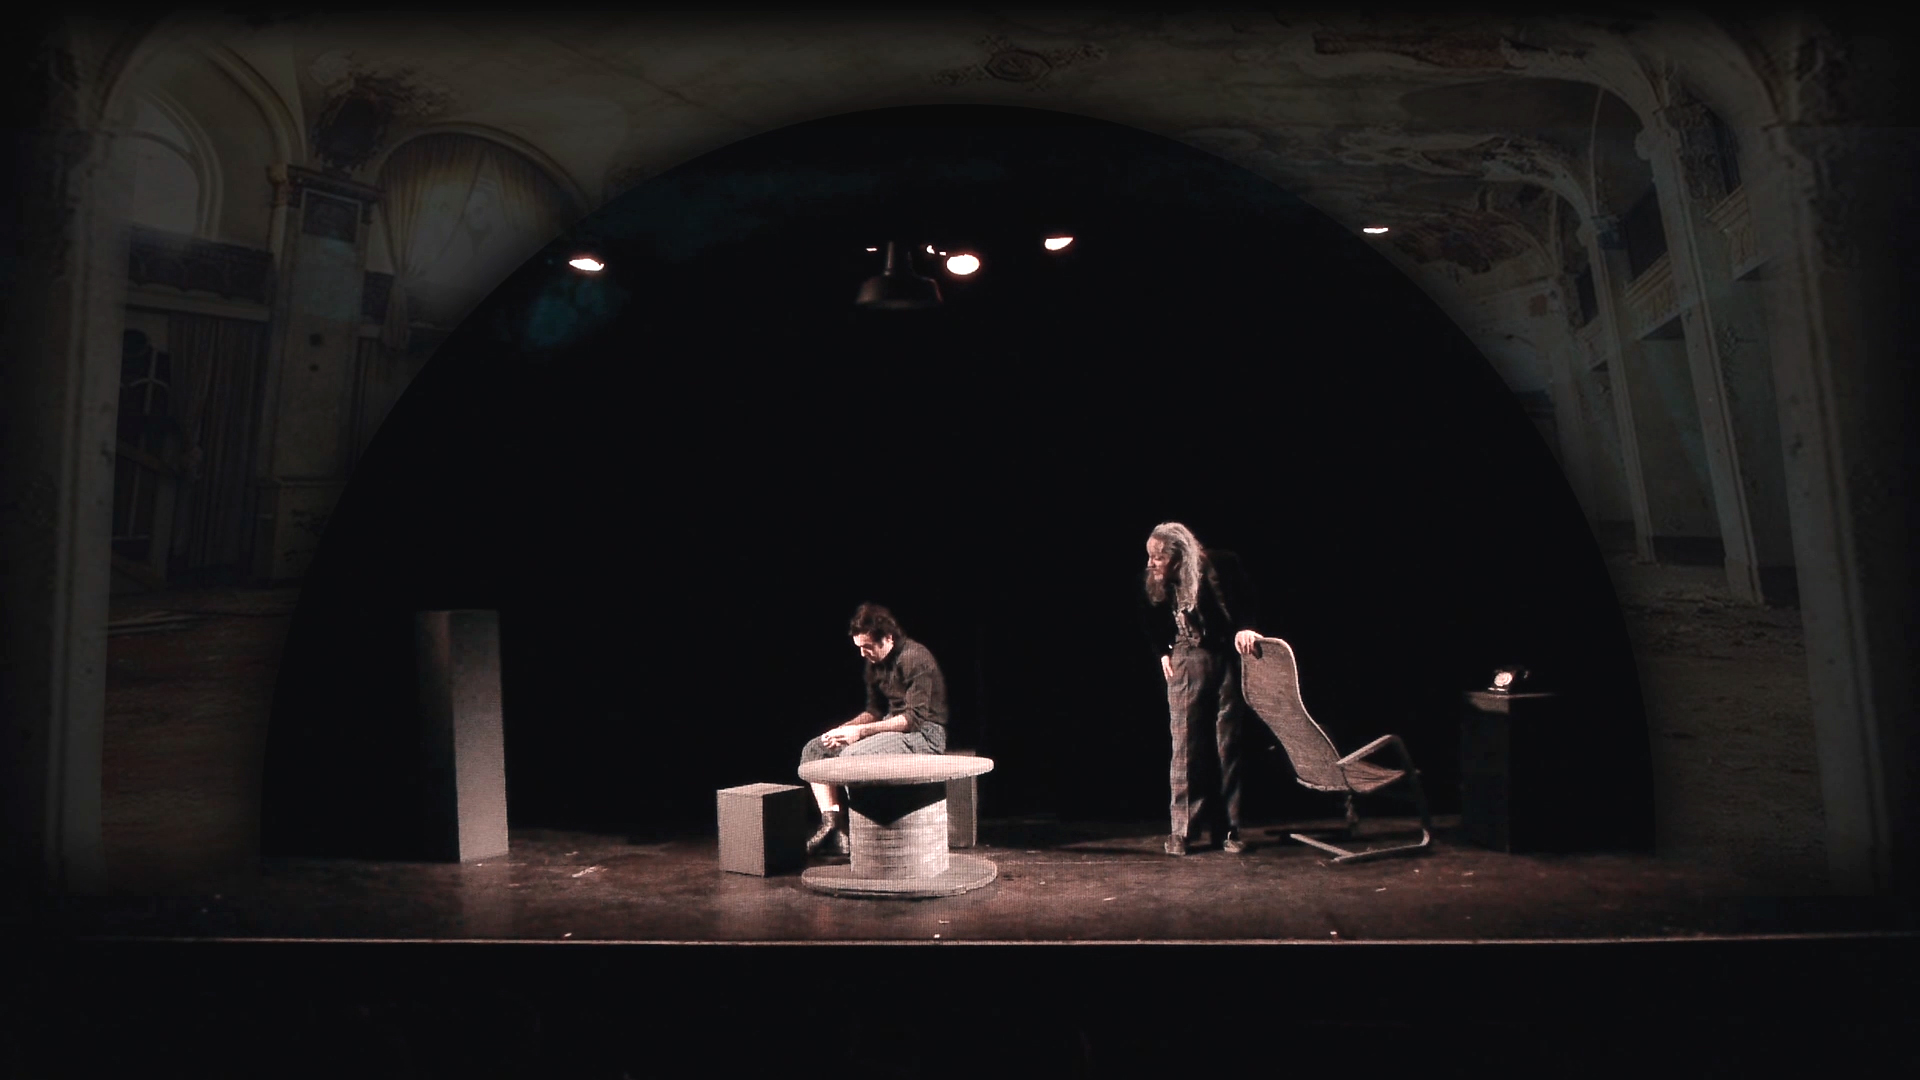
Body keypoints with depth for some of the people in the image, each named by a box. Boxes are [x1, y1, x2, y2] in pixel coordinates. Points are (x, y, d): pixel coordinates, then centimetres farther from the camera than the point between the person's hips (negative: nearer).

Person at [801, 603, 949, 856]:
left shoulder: (915, 658, -18)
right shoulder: (875, 664, 10)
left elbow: (915, 717, -23)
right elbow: (874, 711, 15)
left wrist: (861, 731, -25)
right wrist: (844, 730, -5)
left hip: (924, 733, -9)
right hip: (892, 728, 9)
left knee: (851, 755, -31)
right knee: (814, 750, -2)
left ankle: (844, 835, -18)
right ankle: (830, 824, -13)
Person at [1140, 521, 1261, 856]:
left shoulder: (1221, 567, -12)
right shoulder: (1156, 585, -3)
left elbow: (1249, 603, -2)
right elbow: (1151, 624, 14)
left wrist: (1246, 628, -20)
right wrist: (1163, 653, 3)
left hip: (1227, 660, -1)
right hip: (1186, 663, 1)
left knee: (1228, 745, 4)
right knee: (1186, 746, -3)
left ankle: (1228, 828, 13)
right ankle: (1183, 829, 3)